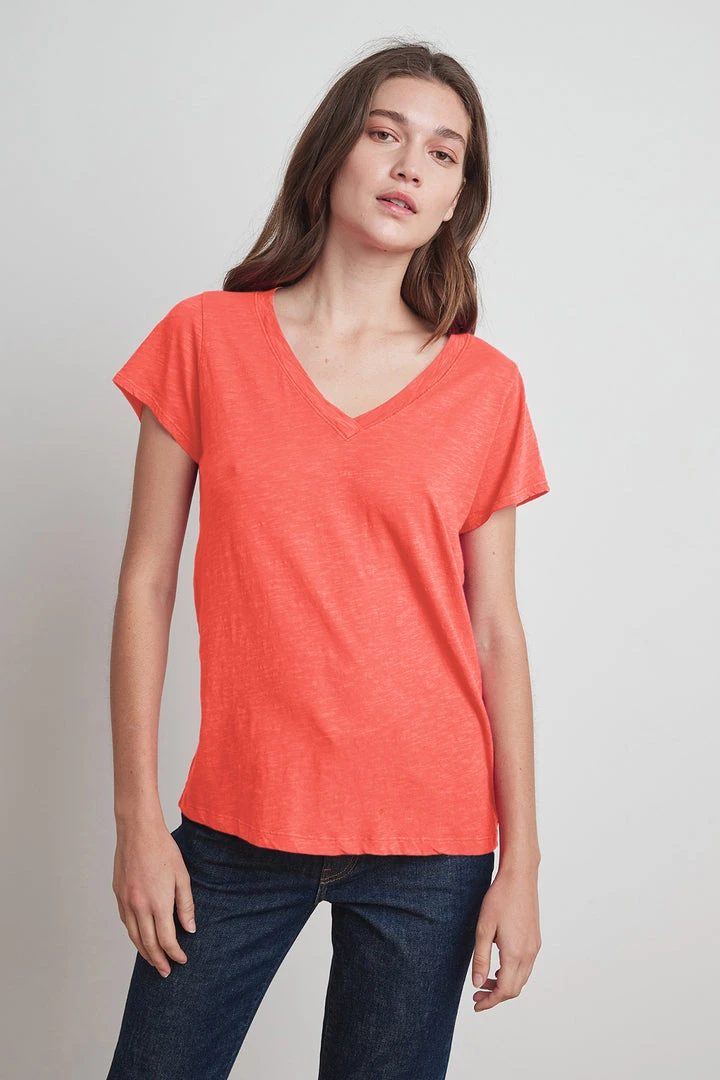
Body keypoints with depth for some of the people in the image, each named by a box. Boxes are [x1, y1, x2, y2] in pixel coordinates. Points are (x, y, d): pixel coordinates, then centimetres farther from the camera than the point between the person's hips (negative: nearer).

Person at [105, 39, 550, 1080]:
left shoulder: (487, 388, 0)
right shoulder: (206, 337, 0)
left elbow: (497, 629, 2)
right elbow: (146, 582, 0)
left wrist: (521, 863, 0)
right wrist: (139, 818, -3)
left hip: (428, 837, 0)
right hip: (236, 826, 0)